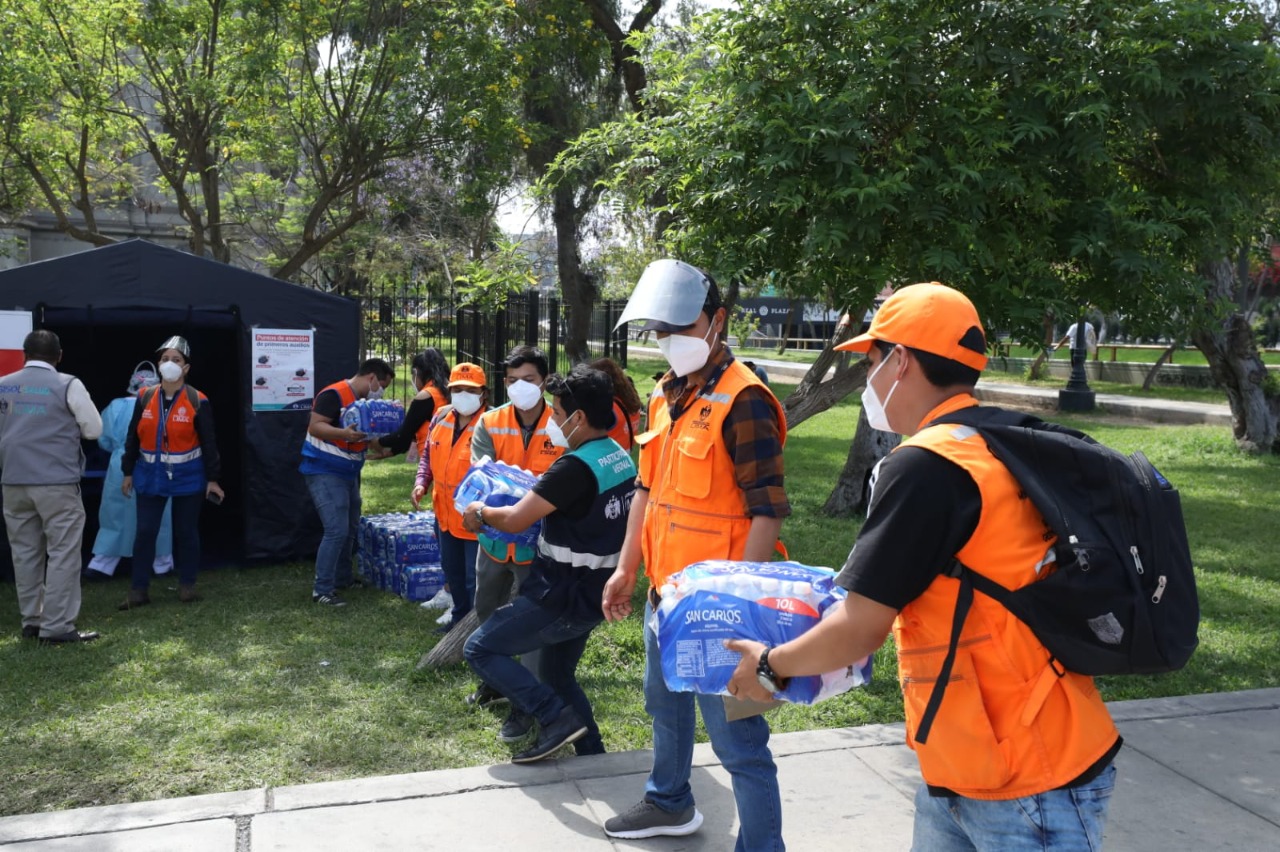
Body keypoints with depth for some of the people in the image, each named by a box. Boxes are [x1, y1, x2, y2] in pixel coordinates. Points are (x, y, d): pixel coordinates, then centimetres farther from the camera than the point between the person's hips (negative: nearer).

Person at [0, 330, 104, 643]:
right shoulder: (68, 385, -6)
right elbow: (93, 429, -2)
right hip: (57, 482, -5)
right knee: (62, 553, -1)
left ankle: (31, 621, 18)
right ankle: (57, 627, -3)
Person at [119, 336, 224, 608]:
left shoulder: (198, 401, -6)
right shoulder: (145, 398, 2)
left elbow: (208, 442, -5)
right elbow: (133, 437, 9)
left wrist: (212, 479, -6)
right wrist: (128, 473, 9)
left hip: (188, 478, -2)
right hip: (150, 477, 2)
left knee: (186, 532, 7)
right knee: (145, 533, 2)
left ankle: (187, 586, 21)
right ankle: (139, 590, 11)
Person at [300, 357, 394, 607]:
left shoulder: (364, 401, 11)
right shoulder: (334, 395, -18)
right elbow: (315, 426, -24)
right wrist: (344, 433, -37)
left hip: (348, 473, 10)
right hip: (324, 473, -10)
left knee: (350, 528, 17)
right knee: (336, 530, -14)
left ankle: (342, 579, 32)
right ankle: (321, 590, -7)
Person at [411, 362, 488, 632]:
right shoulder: (441, 417, 2)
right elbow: (428, 455, 16)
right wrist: (421, 483, 2)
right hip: (446, 513, 8)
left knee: (475, 579, 4)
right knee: (452, 572, 24)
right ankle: (461, 617, 43)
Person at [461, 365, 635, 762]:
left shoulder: (575, 467, -24)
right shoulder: (621, 458, 4)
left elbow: (515, 520, -22)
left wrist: (480, 512, -3)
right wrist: (539, 495, 15)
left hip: (564, 597, -9)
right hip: (592, 593, 9)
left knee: (480, 648, 2)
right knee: (558, 676, 24)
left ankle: (557, 717, -4)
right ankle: (593, 754, 26)